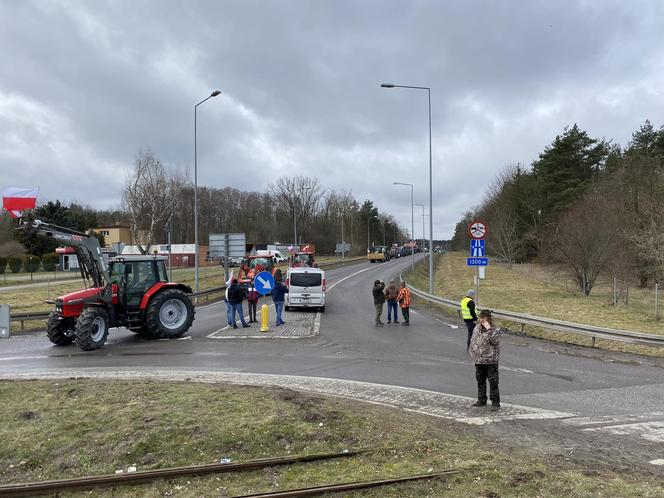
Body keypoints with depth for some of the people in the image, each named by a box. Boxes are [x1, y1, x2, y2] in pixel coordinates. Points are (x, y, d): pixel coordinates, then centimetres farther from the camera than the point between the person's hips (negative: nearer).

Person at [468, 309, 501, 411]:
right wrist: (472, 352, 12)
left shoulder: (495, 330, -8)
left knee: (493, 382, -2)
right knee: (480, 381, 15)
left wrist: (489, 329, -26)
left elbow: (495, 341, -25)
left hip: (491, 361, -6)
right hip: (479, 361, 6)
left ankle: (495, 403, 6)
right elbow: (472, 341, 18)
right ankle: (482, 400, 27)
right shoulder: (477, 328, 8)